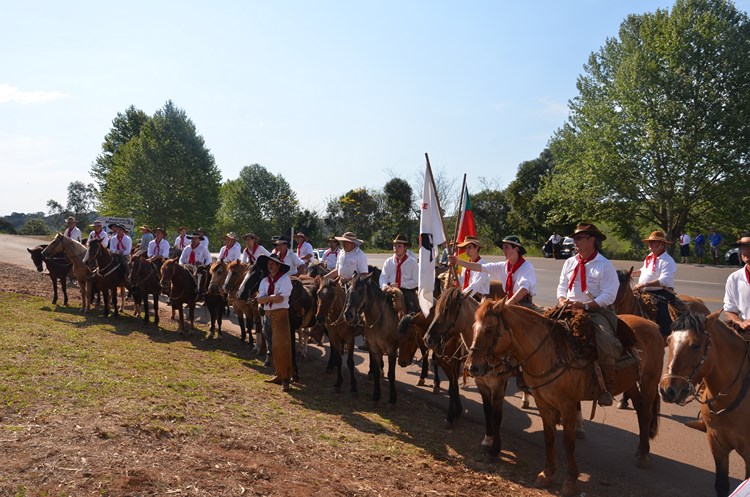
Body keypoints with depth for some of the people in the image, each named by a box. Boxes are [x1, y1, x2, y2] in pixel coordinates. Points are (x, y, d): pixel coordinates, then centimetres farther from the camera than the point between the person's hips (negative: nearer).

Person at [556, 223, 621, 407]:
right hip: (570, 309, 6)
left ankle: (607, 388, -12)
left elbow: (608, 296, -10)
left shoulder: (605, 266, -3)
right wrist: (562, 300, -7)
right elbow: (562, 286, 16)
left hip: (597, 310, -5)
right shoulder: (569, 262, 14)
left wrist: (584, 306, -21)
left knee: (605, 342, -30)